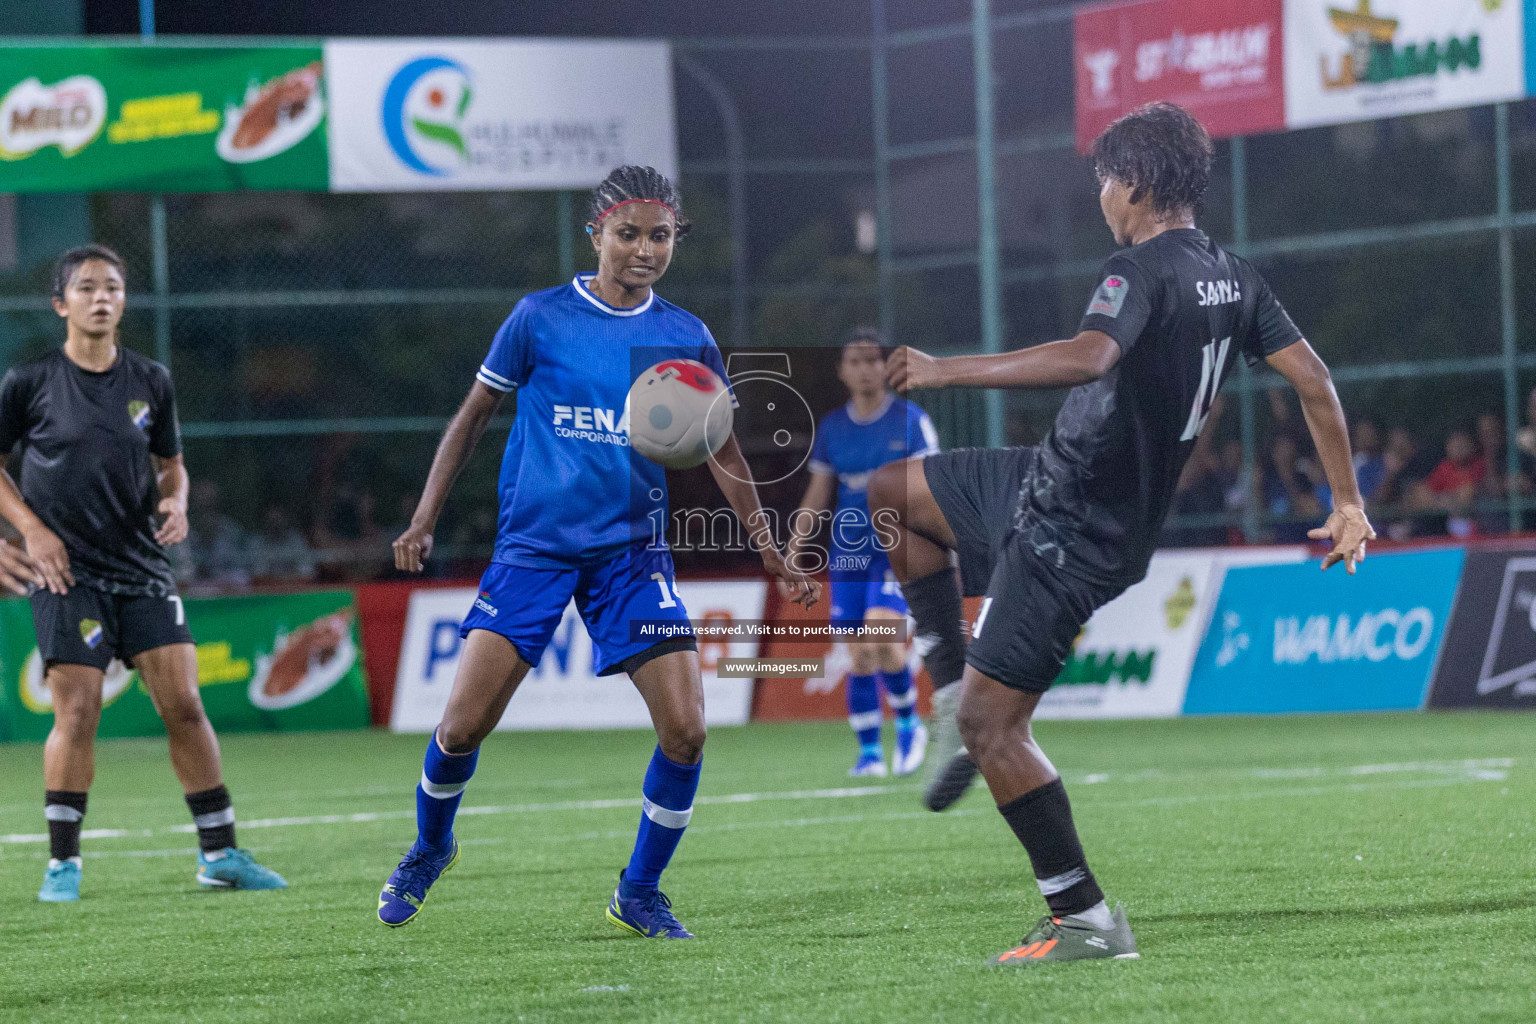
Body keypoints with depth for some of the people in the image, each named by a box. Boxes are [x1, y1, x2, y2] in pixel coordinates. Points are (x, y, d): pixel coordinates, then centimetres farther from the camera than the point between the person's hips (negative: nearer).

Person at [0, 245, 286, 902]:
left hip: (143, 569, 3)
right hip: (69, 573, -3)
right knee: (77, 712, -9)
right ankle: (63, 863, 2)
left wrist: (176, 503, -2)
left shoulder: (151, 382, 8)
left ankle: (219, 853, 6)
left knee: (183, 704, -2)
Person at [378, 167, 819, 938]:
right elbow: (473, 416, 7)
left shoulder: (685, 338, 4)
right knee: (462, 727, -8)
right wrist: (424, 521, 1)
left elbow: (721, 452, 13)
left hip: (630, 552, 2)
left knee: (685, 731, -12)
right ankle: (429, 850, 23)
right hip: (532, 546, -2)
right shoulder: (540, 318, -2)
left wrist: (772, 555, 9)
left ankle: (639, 891, 9)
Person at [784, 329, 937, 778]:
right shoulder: (831, 427, 8)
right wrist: (792, 553, 10)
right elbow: (816, 496, 15)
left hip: (897, 550, -4)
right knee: (859, 656, 0)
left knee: (881, 636, -22)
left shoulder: (910, 420, -2)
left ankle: (909, 723, 1)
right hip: (848, 552, 4)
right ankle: (869, 752, 10)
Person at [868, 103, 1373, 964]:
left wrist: (950, 370, -38)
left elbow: (1090, 357, -41)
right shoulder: (1234, 280, 6)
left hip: (1070, 535, -10)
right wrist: (1347, 504, 13)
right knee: (893, 492, 21)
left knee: (994, 724, -6)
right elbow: (1313, 378, 6)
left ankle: (1086, 919, -4)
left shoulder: (1143, 272, -21)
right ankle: (955, 689, 20)